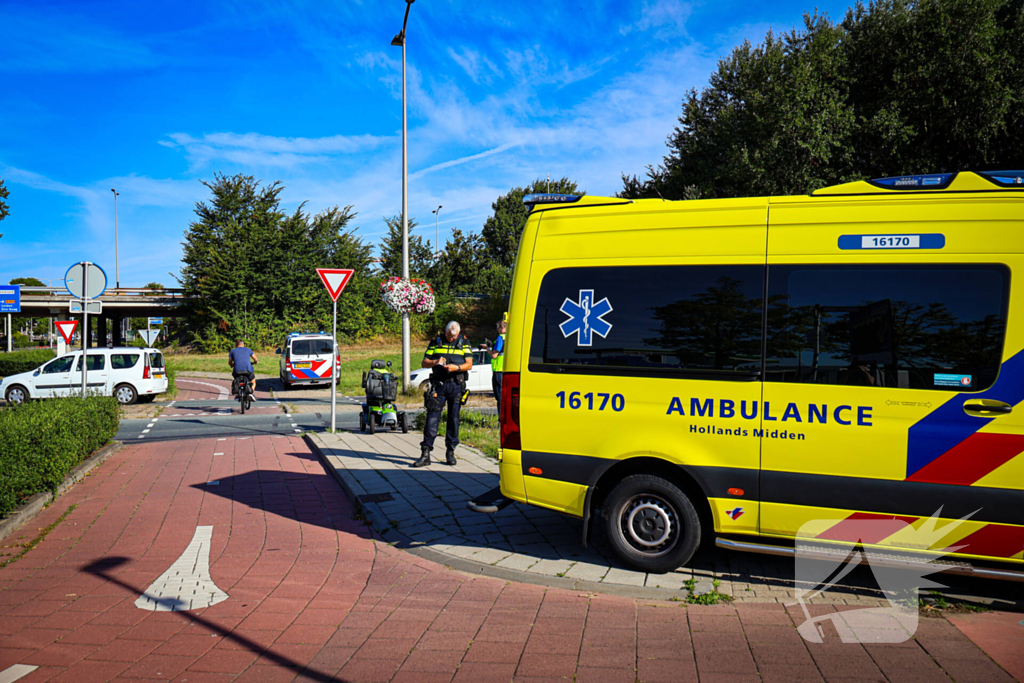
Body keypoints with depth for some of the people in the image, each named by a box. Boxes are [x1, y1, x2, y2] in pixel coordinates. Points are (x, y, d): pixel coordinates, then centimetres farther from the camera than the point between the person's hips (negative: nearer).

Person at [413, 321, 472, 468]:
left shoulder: (464, 343, 8)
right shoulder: (435, 342, 8)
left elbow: (469, 364, -1)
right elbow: (424, 363, 6)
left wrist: (456, 367, -19)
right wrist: (435, 362, -14)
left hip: (456, 385, 0)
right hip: (438, 385, 0)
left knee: (454, 418, 4)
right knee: (432, 417, -6)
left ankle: (450, 453, 15)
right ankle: (425, 454, -5)